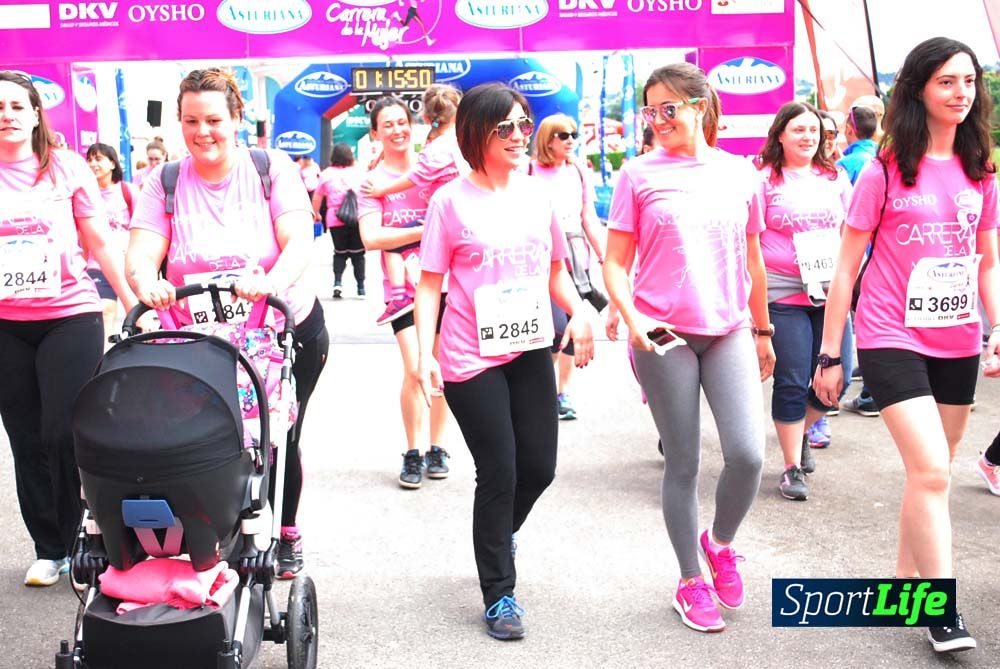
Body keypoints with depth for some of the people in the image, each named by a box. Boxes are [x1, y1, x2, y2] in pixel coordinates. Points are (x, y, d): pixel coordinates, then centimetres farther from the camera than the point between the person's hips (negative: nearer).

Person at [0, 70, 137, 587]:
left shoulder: (66, 168, 2)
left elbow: (100, 243, 5)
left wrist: (134, 304, 4)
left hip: (70, 316, -2)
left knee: (66, 434, -5)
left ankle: (80, 544, 12)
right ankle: (48, 548, 20)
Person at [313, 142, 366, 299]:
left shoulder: (327, 174, 8)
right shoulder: (359, 173, 8)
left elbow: (317, 197, 12)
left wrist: (316, 213, 25)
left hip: (335, 219, 0)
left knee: (340, 252, 14)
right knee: (358, 253, 9)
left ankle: (337, 281, -5)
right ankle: (361, 287, 7)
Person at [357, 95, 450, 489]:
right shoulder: (373, 180, -3)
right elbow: (371, 237, -15)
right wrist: (423, 231, -22)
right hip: (403, 284, -3)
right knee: (415, 370, -13)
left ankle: (435, 447, 23)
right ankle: (413, 453, 4)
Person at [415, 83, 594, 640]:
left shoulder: (538, 194, 6)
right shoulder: (452, 201, -6)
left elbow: (555, 270, 14)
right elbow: (430, 283, -5)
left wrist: (578, 312, -4)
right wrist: (425, 354, -14)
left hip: (531, 350, 5)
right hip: (471, 358, -4)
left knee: (539, 466, 8)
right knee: (499, 473, 0)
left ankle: (500, 532, 43)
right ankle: (500, 595, 16)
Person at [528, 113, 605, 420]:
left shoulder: (578, 172, 13)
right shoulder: (530, 171, -1)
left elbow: (589, 220, 15)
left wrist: (605, 258, 10)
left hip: (576, 257, 5)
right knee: (559, 326, -14)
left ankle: (563, 392, 16)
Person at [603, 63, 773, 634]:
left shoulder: (739, 172, 6)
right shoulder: (639, 175, -1)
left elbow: (753, 261, 14)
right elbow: (616, 263, -1)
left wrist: (764, 332, 18)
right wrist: (631, 318, -18)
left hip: (729, 331, 2)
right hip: (663, 336, -2)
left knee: (748, 453, -11)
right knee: (684, 464, 5)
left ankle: (720, 542, 20)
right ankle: (691, 582, 22)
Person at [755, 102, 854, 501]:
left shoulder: (835, 177, 11)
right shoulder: (765, 179, -2)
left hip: (830, 293, 4)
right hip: (783, 297, -4)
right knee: (792, 382, -1)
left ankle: (803, 430, 35)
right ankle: (792, 467, 11)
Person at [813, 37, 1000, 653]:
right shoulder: (885, 174, -6)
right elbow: (847, 268, -4)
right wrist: (830, 355, -5)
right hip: (891, 340, -5)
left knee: (932, 473, 12)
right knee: (931, 471, -14)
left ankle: (907, 578, 28)